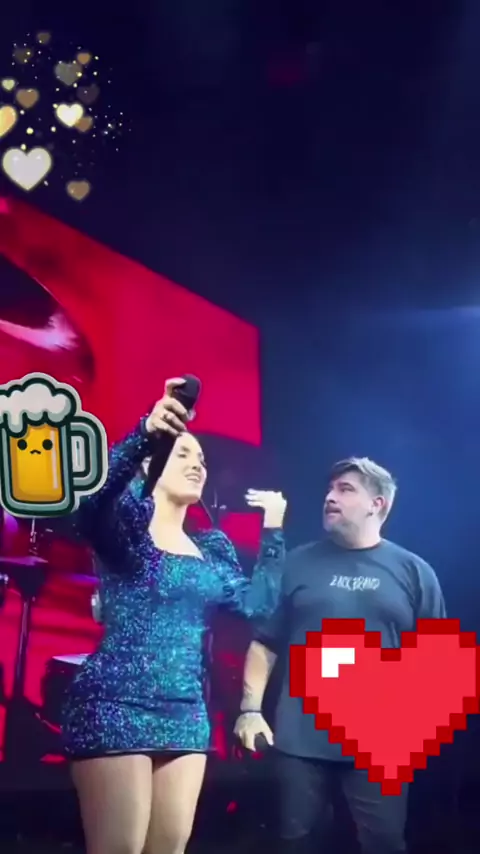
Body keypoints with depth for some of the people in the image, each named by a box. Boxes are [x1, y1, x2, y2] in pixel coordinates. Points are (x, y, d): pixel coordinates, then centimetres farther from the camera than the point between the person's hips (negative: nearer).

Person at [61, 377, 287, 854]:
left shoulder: (212, 549, 14)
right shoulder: (126, 523, -5)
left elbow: (256, 603, 7)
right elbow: (90, 502, -28)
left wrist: (273, 530, 3)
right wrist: (146, 434, -43)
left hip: (186, 712, 6)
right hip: (116, 705, -6)